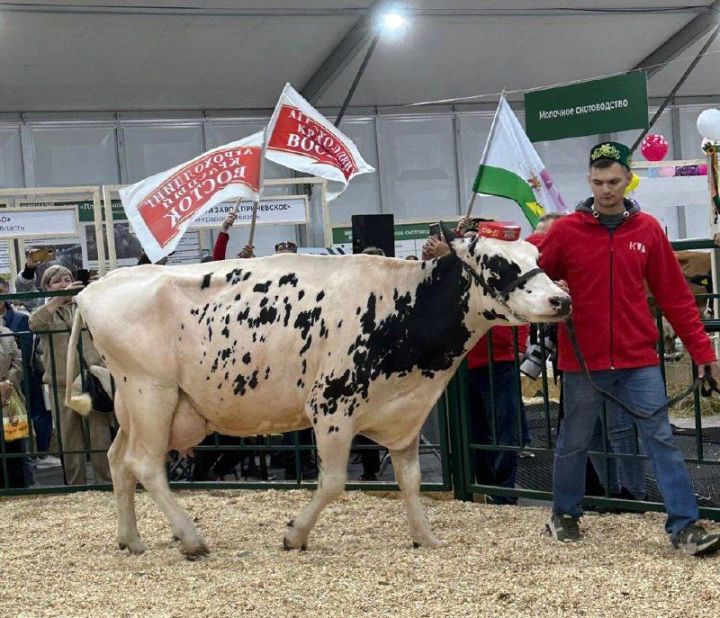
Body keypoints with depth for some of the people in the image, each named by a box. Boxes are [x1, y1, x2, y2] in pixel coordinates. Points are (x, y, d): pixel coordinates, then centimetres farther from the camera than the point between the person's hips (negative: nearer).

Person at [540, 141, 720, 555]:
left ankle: (685, 526, -2)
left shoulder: (647, 230, 1)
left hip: (638, 359, 1)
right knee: (574, 442, 13)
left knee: (662, 439, -4)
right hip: (583, 361, 0)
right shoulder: (566, 231, -3)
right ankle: (565, 515, 32)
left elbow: (675, 295, 3)